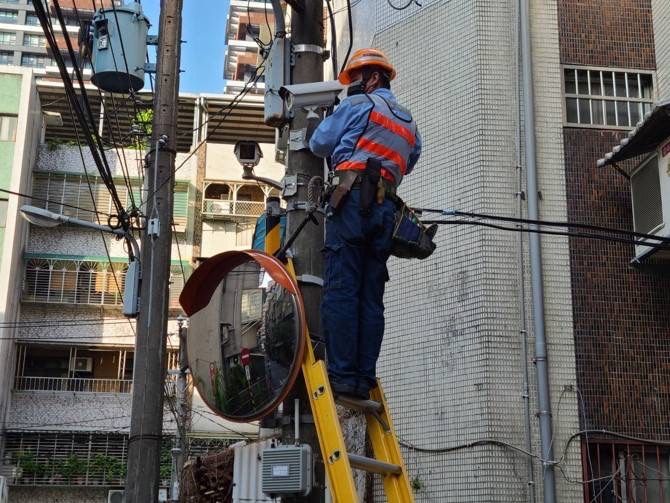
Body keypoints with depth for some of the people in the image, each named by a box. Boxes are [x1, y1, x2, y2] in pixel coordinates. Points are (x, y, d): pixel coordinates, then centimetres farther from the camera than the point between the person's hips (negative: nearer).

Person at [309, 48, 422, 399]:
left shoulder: (359, 104, 8)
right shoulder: (409, 123, 27)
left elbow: (319, 143, 8)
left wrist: (341, 151, 29)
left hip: (353, 200, -6)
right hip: (386, 208, 7)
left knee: (340, 290, -11)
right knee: (371, 298, 4)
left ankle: (342, 374, -18)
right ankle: (364, 378, -1)